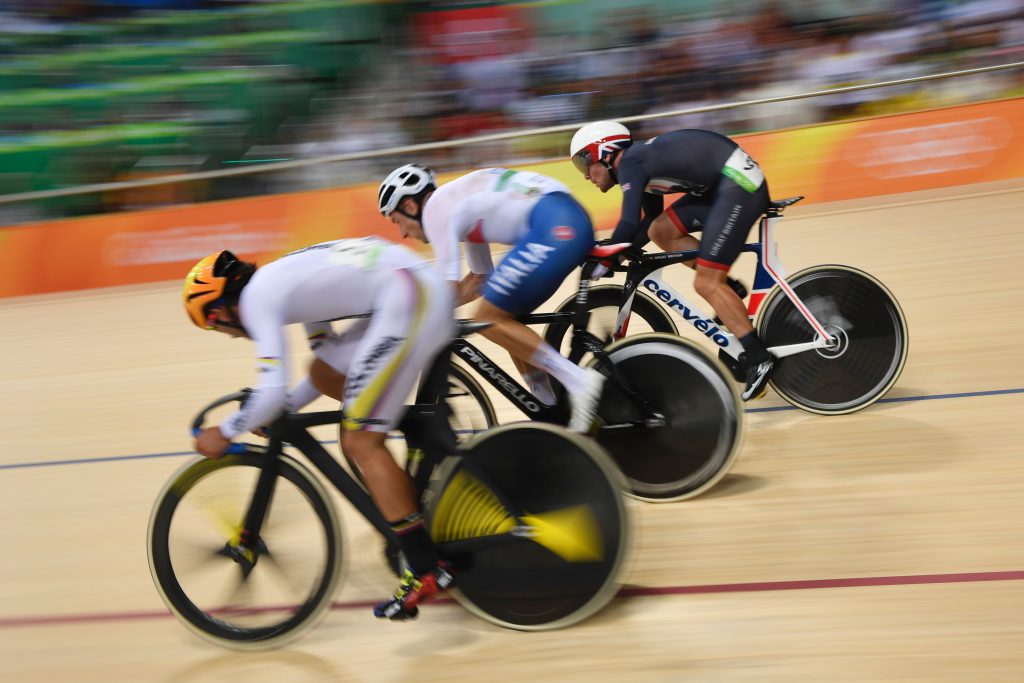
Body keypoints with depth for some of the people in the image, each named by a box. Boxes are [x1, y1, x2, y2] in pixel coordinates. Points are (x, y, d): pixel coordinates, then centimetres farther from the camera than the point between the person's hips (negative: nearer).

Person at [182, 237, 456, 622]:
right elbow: (333, 366, 30)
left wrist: (225, 433, 3)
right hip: (422, 284, 10)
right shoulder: (283, 280, 25)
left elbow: (272, 393, -12)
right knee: (325, 374, 21)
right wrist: (282, 409, 27)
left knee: (360, 443, -5)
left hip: (407, 298, -10)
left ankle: (428, 571, -6)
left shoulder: (257, 296, -2)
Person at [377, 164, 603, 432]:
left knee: (489, 320, -5)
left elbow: (449, 287, -6)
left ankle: (578, 380, -11)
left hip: (554, 227, -10)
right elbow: (480, 278, 36)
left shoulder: (436, 207, 1)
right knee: (504, 319, 16)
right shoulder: (458, 200, 29)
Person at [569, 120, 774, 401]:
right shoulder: (641, 162, 19)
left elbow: (630, 222, -19)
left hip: (739, 184, -10)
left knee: (706, 284, -10)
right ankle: (731, 290, 10)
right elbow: (650, 221, 28)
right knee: (660, 231, 9)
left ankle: (758, 359, -10)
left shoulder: (630, 163, -10)